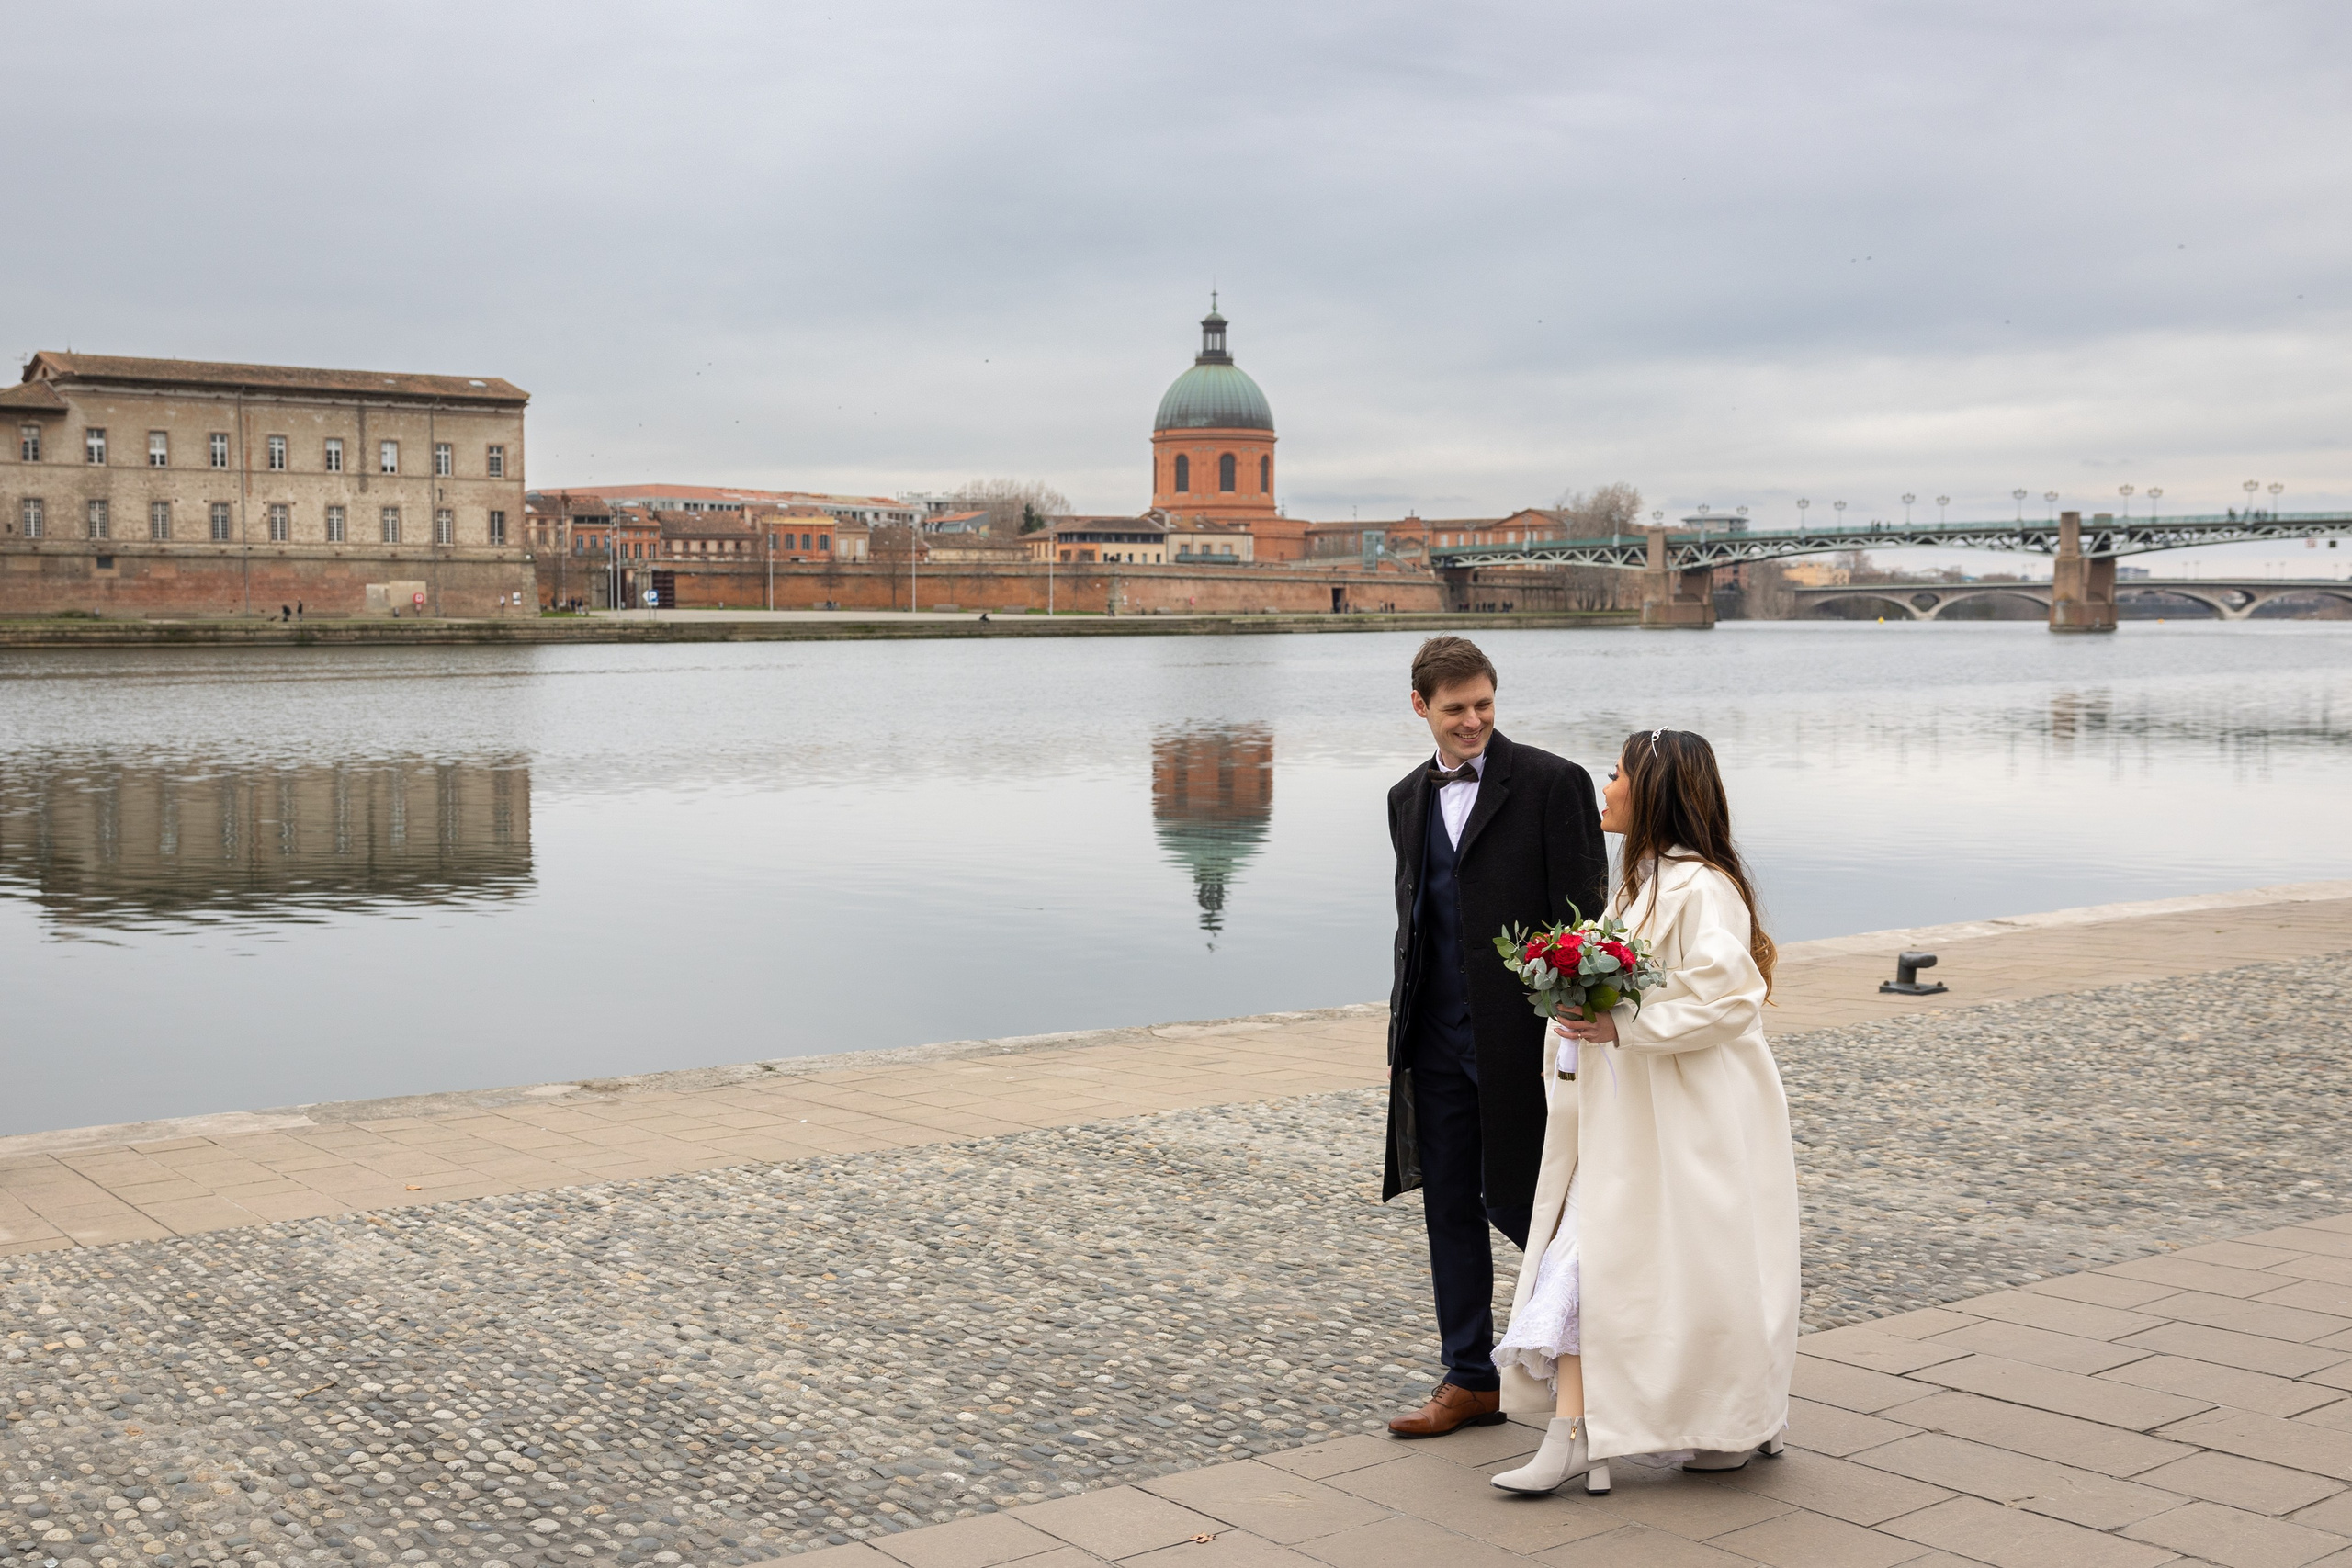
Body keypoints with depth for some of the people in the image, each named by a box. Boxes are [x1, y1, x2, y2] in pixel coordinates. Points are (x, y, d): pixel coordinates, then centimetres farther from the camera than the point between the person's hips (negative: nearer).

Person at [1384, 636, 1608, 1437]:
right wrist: (1404, 1027, 15)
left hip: (1519, 1037, -6)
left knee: (1515, 1199, 0)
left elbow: (1581, 920, -9)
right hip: (1436, 1040, 6)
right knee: (1449, 1207, 10)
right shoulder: (1408, 798, 12)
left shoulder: (1552, 784, -7)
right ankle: (1470, 1379, 21)